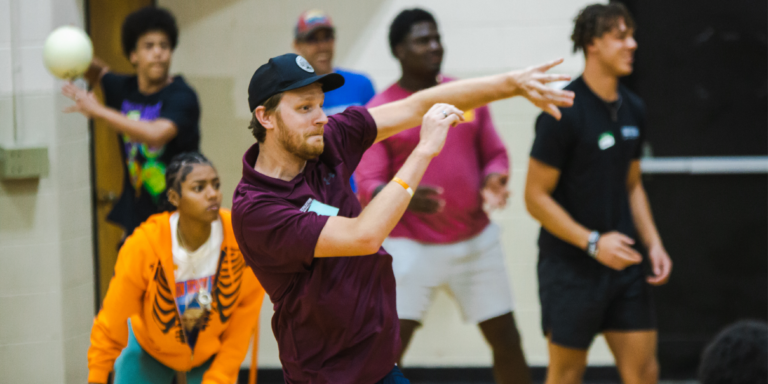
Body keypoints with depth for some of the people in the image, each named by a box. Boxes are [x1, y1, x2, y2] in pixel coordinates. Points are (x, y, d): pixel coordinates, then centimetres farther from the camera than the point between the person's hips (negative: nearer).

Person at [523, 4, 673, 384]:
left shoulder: (632, 109, 8)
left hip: (624, 262, 6)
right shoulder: (563, 113, -14)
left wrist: (653, 243, 6)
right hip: (570, 265, -6)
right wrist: (593, 243, -19)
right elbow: (536, 197, -13)